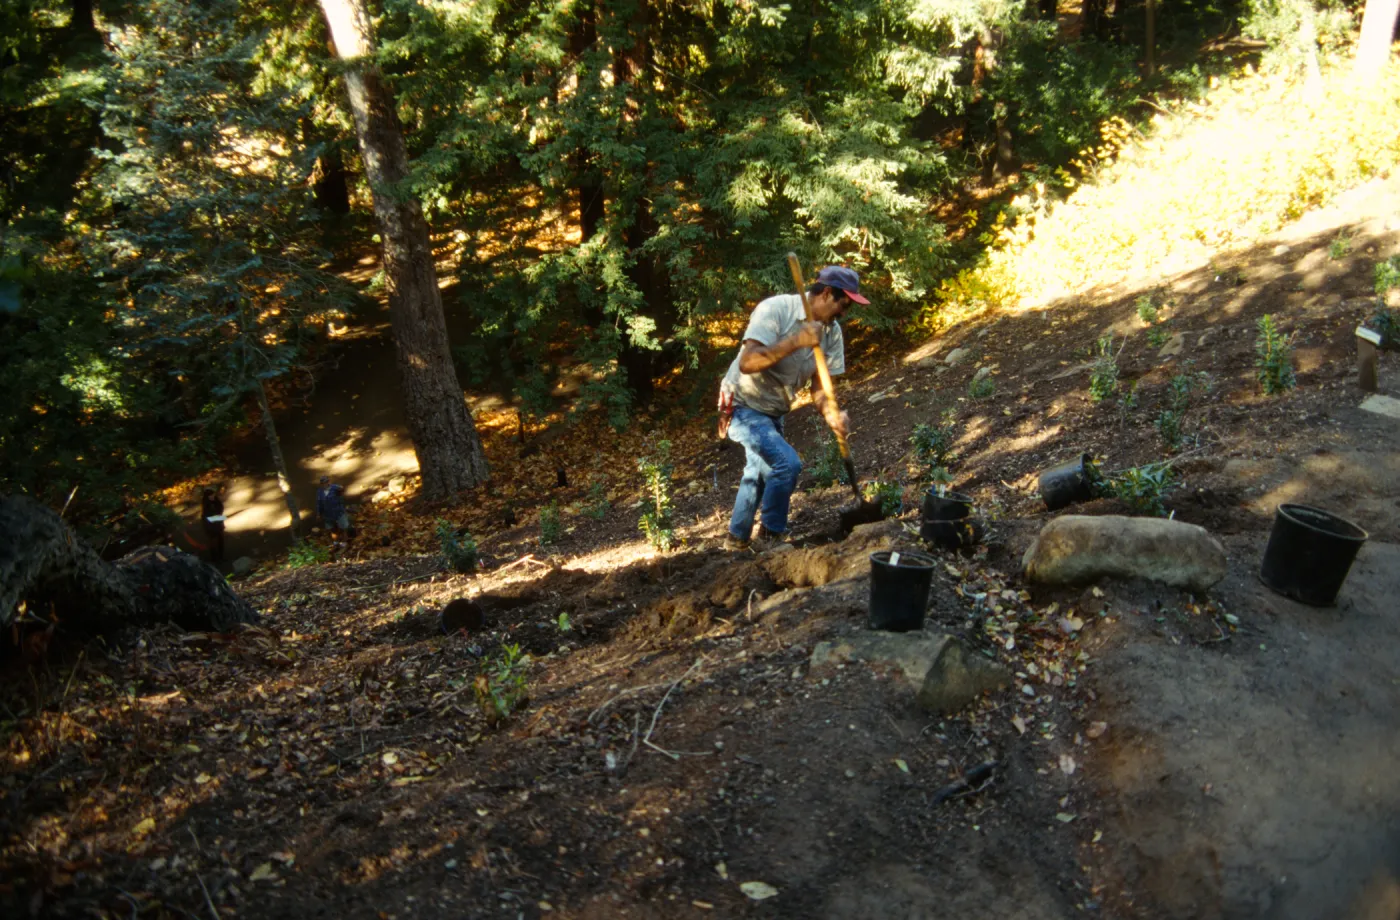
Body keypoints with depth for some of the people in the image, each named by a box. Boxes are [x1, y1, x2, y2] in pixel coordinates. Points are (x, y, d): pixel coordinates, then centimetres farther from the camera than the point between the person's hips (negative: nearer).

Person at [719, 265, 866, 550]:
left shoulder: (832, 332, -6)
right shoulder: (775, 309, -25)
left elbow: (820, 385, -7)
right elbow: (747, 363, -35)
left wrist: (833, 416, -26)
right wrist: (796, 341, -38)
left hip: (772, 413, 9)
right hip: (743, 406, -9)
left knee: (760, 472, 22)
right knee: (788, 463, -22)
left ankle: (737, 539, 43)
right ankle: (772, 535, -2)